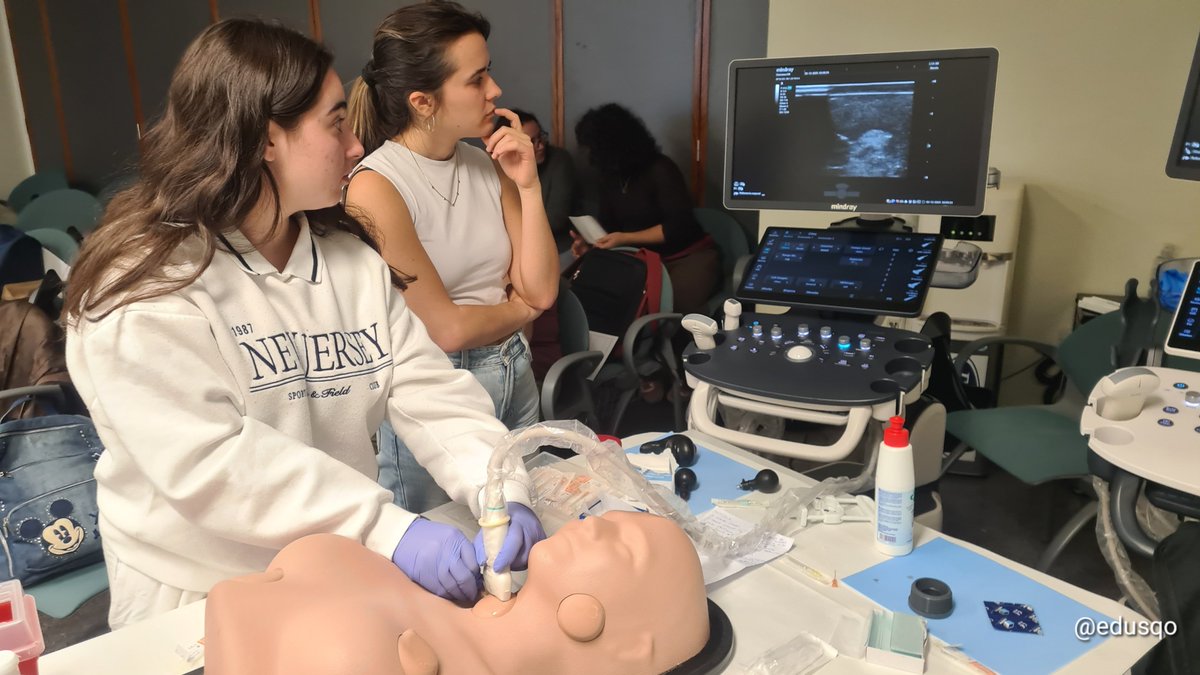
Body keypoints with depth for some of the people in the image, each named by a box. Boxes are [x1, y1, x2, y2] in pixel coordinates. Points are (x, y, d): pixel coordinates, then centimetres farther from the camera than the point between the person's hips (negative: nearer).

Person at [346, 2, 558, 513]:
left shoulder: (489, 167, 0)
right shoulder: (375, 188, -18)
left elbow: (541, 289, -2)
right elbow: (445, 330, -17)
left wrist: (529, 186, -10)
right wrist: (521, 308, -1)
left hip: (514, 375, 6)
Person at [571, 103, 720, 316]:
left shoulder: (660, 169, -13)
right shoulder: (609, 178, 8)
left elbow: (678, 226, -18)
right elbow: (607, 225, 15)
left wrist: (625, 239, -20)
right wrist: (590, 244, -8)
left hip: (690, 256, -5)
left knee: (674, 305, -33)